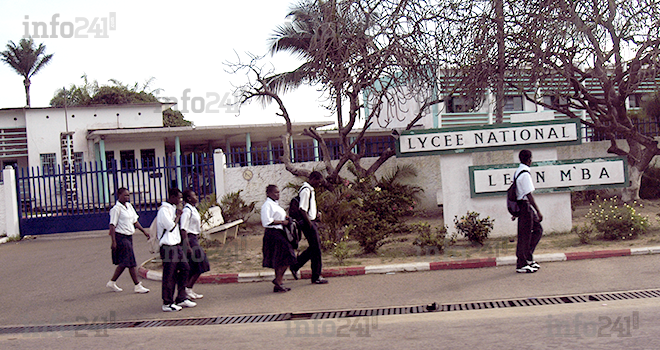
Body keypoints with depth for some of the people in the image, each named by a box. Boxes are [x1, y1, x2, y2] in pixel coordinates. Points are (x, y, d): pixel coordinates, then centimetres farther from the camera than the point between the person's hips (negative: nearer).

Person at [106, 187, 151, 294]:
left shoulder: (129, 206, 11)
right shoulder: (116, 209, -13)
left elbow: (135, 221, 20)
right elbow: (112, 226, -14)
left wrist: (144, 231, 14)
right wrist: (113, 242, -18)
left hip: (129, 237, 8)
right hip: (121, 237, -8)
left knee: (124, 262, 13)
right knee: (131, 262, -7)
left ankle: (112, 282, 27)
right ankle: (137, 286, -2)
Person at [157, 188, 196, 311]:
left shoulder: (173, 208, 18)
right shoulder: (164, 210, -13)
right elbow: (171, 227, -18)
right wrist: (177, 216, -5)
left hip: (176, 245, 9)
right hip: (168, 247, -9)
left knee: (185, 268, 8)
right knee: (169, 276, -3)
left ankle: (182, 298, 16)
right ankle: (167, 303, 6)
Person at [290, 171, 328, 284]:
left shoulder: (310, 190, 14)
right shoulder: (306, 191, -18)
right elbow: (303, 210, -22)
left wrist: (315, 213, 12)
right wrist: (310, 224, -20)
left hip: (311, 221, 10)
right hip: (308, 223, -10)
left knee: (315, 245, 16)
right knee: (316, 249, -3)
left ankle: (295, 265, 23)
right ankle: (316, 277, 6)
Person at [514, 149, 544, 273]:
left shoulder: (518, 172, 11)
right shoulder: (525, 174, -19)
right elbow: (529, 195, -21)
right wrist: (538, 212, -18)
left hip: (521, 206, 10)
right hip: (525, 206, -10)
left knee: (538, 229, 16)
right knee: (525, 235, -2)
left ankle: (528, 258, 20)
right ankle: (521, 265, 6)